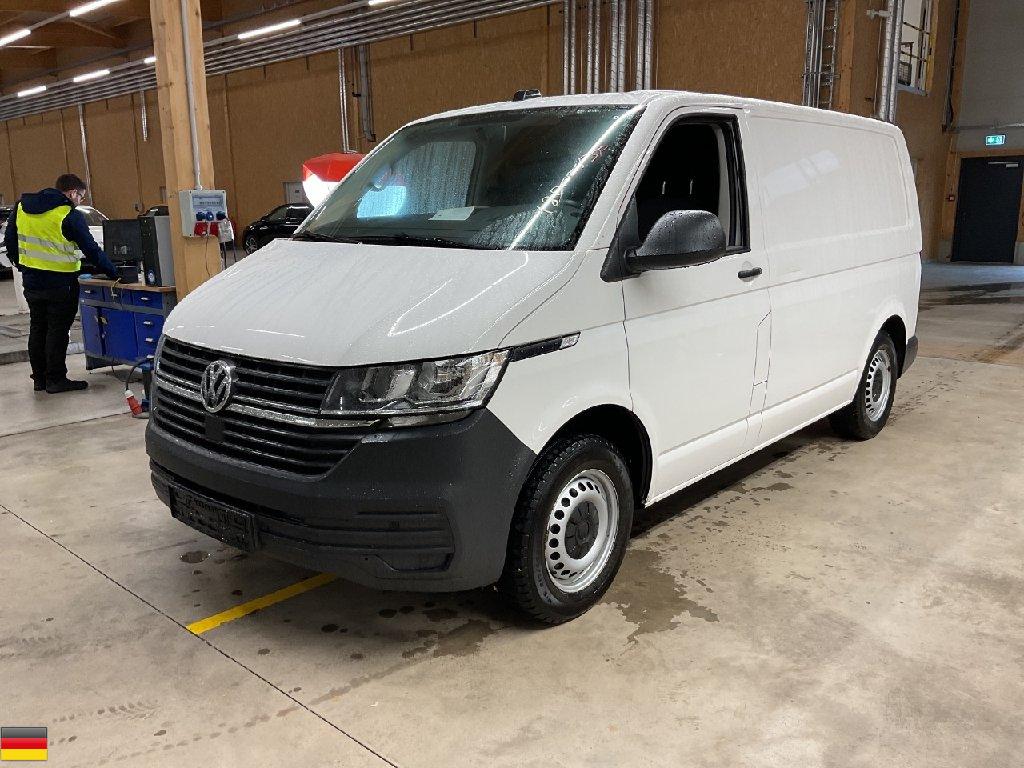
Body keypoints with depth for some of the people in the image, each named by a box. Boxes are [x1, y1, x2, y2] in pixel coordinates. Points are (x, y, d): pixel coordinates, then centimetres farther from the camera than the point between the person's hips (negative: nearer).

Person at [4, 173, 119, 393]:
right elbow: (91, 250, -14)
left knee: (37, 329, 16)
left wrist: (22, 266, 22)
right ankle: (56, 380, 5)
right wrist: (113, 274, -5)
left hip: (31, 282, 7)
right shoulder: (70, 216, -15)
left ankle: (39, 378, 24)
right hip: (60, 283, -7)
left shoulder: (22, 207, 7)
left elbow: (10, 241, 13)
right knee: (57, 331, 1)